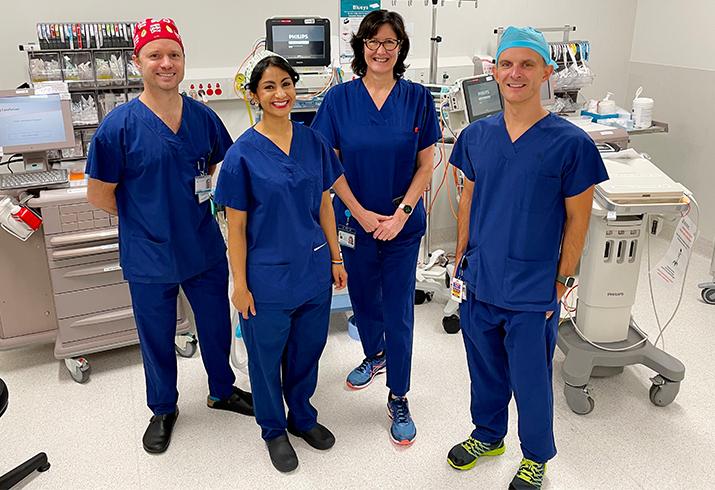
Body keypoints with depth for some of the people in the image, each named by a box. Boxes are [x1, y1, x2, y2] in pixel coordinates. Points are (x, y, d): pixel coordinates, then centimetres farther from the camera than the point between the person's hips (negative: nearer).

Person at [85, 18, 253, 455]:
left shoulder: (204, 117, -3)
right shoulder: (119, 125, -14)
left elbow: (221, 168, 13)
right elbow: (99, 194, -7)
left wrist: (197, 203, -2)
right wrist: (149, 219, -2)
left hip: (205, 250, 3)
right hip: (150, 258, -2)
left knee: (217, 325, 18)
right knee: (157, 337, 15)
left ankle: (223, 390, 45)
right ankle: (164, 410, 40)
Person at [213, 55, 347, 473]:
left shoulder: (314, 142, 0)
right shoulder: (243, 153, -12)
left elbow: (324, 204, 8)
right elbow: (236, 225, -9)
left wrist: (336, 257, 8)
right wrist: (240, 284, -8)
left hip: (314, 269, 4)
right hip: (268, 276, -3)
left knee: (307, 350, 19)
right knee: (267, 357, 14)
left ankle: (302, 416, 44)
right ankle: (274, 430, 38)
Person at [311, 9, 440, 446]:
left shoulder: (417, 98, -4)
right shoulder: (340, 99, -3)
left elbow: (426, 165, -3)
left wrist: (401, 213, -13)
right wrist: (361, 213, -11)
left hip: (403, 225, -1)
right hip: (356, 220, 1)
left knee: (399, 311, 3)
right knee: (364, 299, 19)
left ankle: (399, 398, 19)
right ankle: (374, 356, 48)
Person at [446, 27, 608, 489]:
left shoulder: (571, 143, -12)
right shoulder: (477, 135, 0)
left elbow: (577, 219, -6)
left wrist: (562, 281, -6)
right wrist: (461, 257, 9)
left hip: (533, 290, -4)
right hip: (480, 279, 4)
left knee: (530, 378, 12)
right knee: (484, 368, 21)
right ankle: (488, 435, 46)